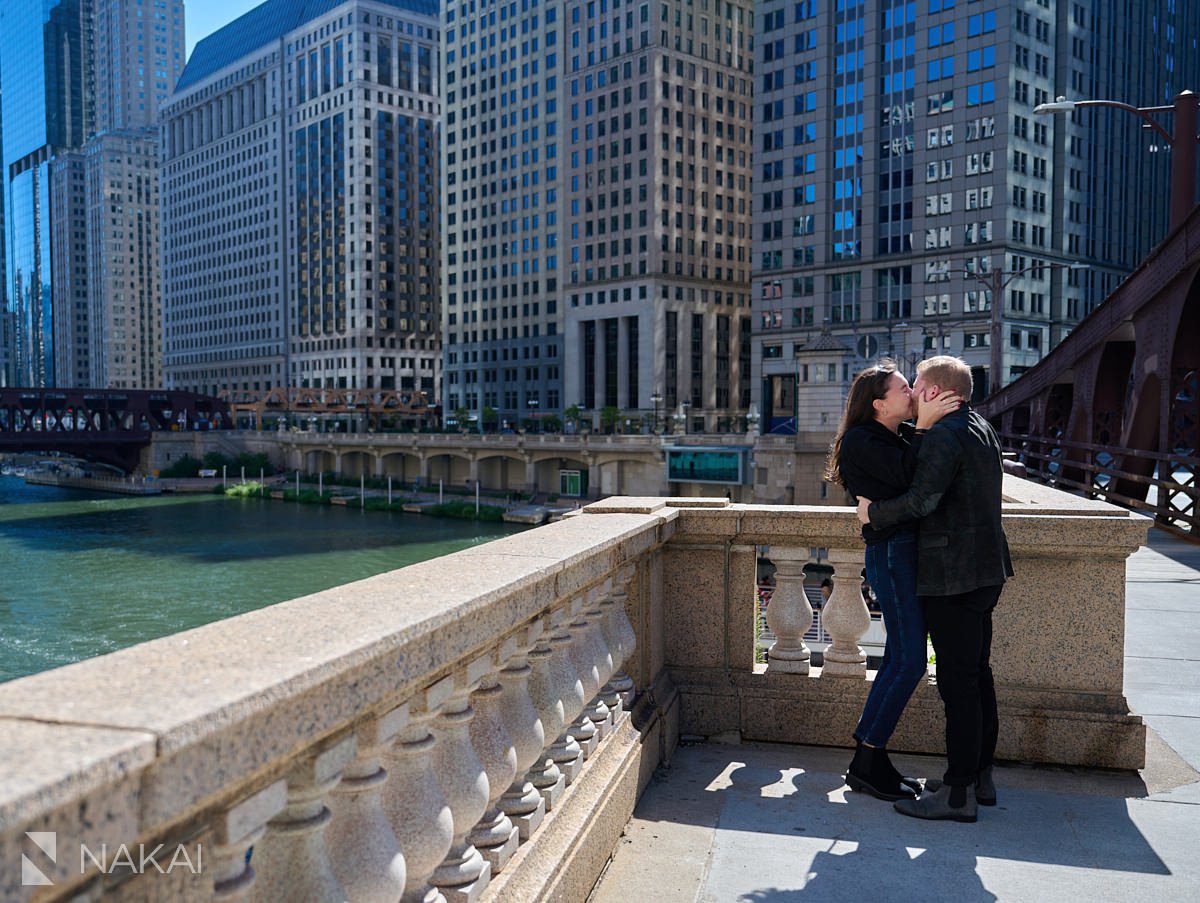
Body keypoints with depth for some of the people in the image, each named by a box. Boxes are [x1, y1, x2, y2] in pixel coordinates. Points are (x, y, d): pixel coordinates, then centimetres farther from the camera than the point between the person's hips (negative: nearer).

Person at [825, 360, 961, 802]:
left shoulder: (902, 435, 17)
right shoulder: (862, 440, -9)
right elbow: (906, 477, -20)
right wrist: (924, 425, -18)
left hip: (908, 550, 9)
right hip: (892, 552, -9)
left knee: (899, 660, 11)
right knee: (910, 662, -7)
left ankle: (868, 758, 20)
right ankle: (867, 764, 4)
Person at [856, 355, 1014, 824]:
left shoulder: (944, 436, -16)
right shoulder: (982, 429, 16)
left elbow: (922, 499, -26)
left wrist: (874, 512, -10)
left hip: (953, 575, -10)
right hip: (985, 570, 10)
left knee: (958, 680, -5)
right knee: (977, 673, 16)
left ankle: (959, 792, 2)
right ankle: (980, 776, 27)